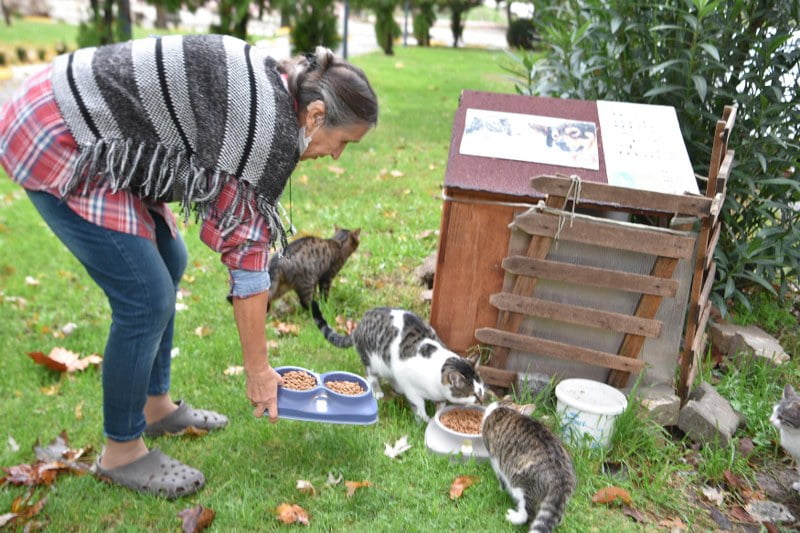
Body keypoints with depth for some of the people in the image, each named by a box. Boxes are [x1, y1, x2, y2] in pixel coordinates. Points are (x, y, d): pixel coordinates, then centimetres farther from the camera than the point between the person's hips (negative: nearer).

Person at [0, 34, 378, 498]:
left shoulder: (269, 86, 6)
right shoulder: (270, 129, -21)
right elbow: (247, 256, -18)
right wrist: (259, 370, -8)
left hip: (94, 136, 10)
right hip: (56, 144, -10)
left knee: (169, 262, 15)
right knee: (148, 298, -9)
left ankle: (156, 406, 29)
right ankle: (122, 452, 12)